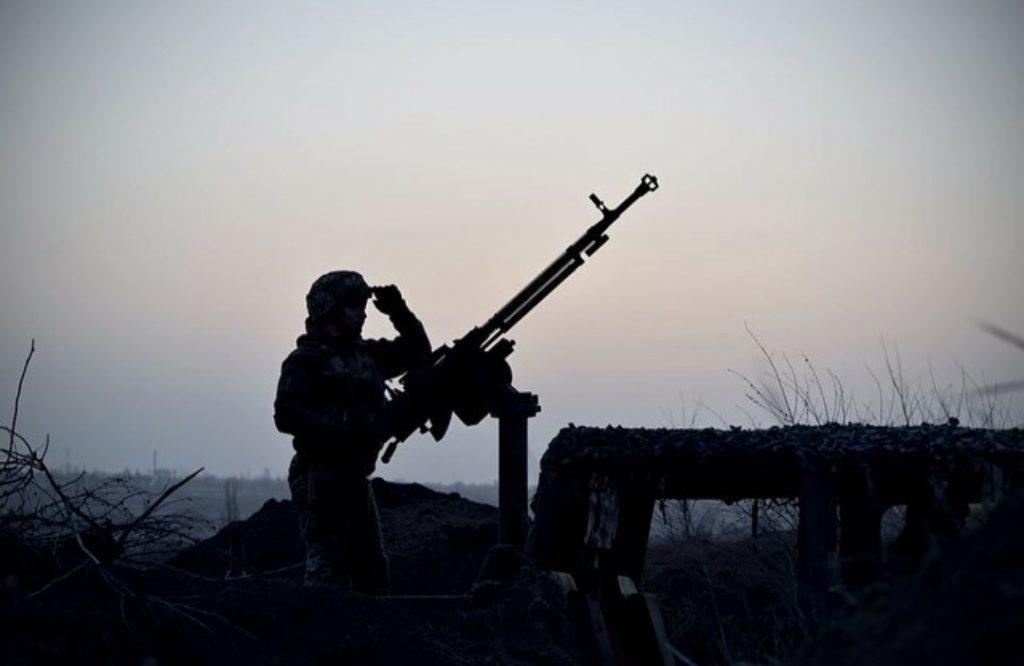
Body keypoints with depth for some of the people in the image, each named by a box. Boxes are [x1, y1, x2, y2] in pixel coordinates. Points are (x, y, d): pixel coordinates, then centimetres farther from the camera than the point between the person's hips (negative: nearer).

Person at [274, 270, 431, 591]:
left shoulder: (366, 353, 14)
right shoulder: (305, 360, -7)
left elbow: (417, 352, 22)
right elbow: (286, 415, -17)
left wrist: (399, 312, 6)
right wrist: (344, 432, -25)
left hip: (354, 476, 8)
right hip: (320, 476, -8)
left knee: (370, 565, 11)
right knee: (327, 564, -10)